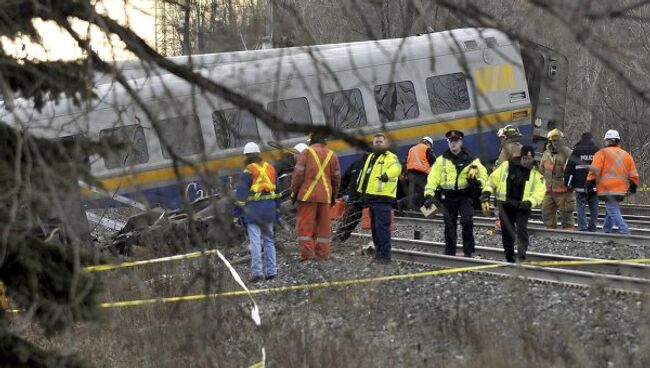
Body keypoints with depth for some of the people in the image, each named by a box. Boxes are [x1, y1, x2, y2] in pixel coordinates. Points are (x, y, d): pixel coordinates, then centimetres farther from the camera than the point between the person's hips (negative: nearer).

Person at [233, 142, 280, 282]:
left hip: (253, 210, -6)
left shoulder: (248, 172, -9)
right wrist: (276, 210, 23)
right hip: (269, 209, 6)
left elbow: (240, 195, -11)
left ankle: (257, 272, -12)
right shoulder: (270, 169, 11)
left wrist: (237, 214, -6)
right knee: (269, 240, 12)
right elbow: (276, 191, 17)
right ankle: (271, 271, 12)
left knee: (255, 241, -6)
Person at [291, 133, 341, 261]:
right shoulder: (332, 155, 9)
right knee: (323, 225, 9)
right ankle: (322, 253, 9)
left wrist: (294, 191, 2)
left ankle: (306, 252, -10)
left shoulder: (306, 152, -3)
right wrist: (333, 195, 24)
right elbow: (336, 178, 14)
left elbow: (298, 174, -7)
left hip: (308, 195, -4)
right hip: (325, 196, 4)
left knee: (305, 224, -2)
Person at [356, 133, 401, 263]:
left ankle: (385, 254, -10)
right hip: (371, 197, 8)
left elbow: (395, 168, -30)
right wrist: (362, 193, 28)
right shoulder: (370, 157, 20)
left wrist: (387, 174, -51)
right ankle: (378, 250, 24)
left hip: (383, 198, -8)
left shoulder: (391, 157, -6)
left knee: (382, 226, -12)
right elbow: (364, 174, 29)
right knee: (374, 226, 14)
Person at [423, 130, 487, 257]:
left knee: (467, 221, -19)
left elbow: (483, 174, 11)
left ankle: (468, 251, -11)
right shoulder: (441, 160, 9)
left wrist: (478, 182, -12)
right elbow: (433, 178, 2)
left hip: (465, 195, -2)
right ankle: (449, 253, 13)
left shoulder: (471, 160, 8)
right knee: (449, 226, 5)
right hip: (448, 196, 2)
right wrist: (429, 194, -9)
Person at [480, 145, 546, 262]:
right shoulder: (507, 166, 1)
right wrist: (487, 191, -9)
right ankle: (509, 258, 20)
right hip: (505, 206, 2)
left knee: (522, 228, -22)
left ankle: (522, 253, -21)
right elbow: (494, 178, 6)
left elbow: (539, 192, -6)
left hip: (522, 207, -2)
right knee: (507, 232, 7)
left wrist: (529, 202, -22)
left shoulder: (536, 173, -1)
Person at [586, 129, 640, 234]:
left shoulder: (602, 153, -3)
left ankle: (625, 232, -22)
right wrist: (633, 188, 27)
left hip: (607, 190, -6)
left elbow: (594, 171, -9)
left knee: (613, 211, -9)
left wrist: (589, 185, -2)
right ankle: (606, 231, 25)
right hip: (621, 190, 6)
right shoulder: (626, 155, 15)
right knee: (610, 211, 20)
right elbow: (633, 175, 16)